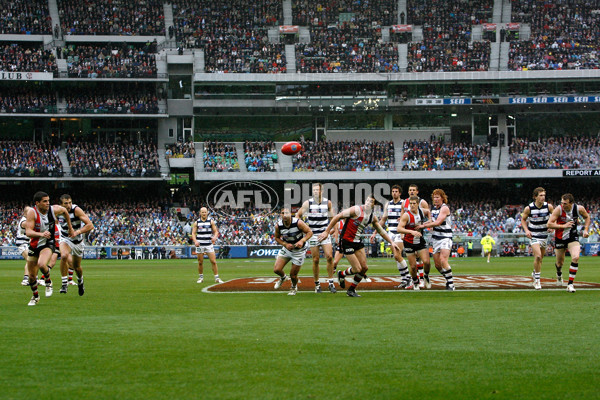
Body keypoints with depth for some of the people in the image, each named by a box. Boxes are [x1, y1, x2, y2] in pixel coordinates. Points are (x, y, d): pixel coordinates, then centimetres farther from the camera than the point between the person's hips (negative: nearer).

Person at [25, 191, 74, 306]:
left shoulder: (54, 210, -11)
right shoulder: (32, 212, -18)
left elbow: (65, 211, 13)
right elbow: (28, 232, -27)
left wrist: (70, 228, 20)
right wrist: (41, 234, -45)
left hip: (48, 244, -1)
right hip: (34, 245, 1)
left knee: (41, 264, -32)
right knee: (32, 276, 7)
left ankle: (48, 282, 0)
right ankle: (35, 296, 36)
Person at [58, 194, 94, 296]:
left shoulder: (76, 210, -23)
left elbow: (90, 225, -27)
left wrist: (77, 232, -36)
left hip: (77, 241, -1)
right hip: (65, 239, 1)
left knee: (77, 266, 11)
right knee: (64, 256, -31)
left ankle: (80, 282, 46)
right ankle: (64, 283, -22)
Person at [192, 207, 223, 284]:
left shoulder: (211, 221, 5)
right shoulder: (196, 222, 5)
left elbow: (216, 231, 4)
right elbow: (193, 233, 4)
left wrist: (215, 237, -18)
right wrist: (195, 241, -14)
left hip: (209, 245, 0)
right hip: (199, 245, 0)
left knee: (213, 261, -7)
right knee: (200, 262, 4)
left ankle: (217, 278, -2)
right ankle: (200, 277, 18)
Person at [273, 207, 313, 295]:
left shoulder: (298, 223, -25)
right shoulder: (278, 226, -15)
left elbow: (309, 232, -15)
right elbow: (277, 238, 2)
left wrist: (302, 241, -31)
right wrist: (285, 244, -16)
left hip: (299, 251, -3)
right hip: (286, 249, 3)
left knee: (293, 275, 1)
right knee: (276, 269, -8)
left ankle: (294, 287, 37)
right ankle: (283, 277, 30)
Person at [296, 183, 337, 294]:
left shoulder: (327, 203, 2)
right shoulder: (308, 203, -4)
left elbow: (332, 217, 15)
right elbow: (298, 215, 6)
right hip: (313, 235, -1)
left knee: (329, 257, -12)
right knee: (315, 260, -1)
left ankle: (331, 282, -3)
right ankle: (317, 284, 11)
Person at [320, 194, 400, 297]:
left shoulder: (373, 217, 4)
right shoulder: (356, 210, -17)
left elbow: (381, 231, 18)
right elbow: (338, 217, -14)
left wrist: (392, 242, 11)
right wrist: (327, 232, -14)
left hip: (358, 242, 7)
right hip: (346, 241, -7)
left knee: (364, 268, 3)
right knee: (357, 269, -9)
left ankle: (351, 290, 20)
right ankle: (341, 275, 23)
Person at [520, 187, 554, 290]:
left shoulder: (549, 206, -8)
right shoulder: (529, 208, -12)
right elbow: (523, 219, 4)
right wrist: (526, 230, -10)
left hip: (544, 235, 3)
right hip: (533, 235, -3)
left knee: (541, 257, 15)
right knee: (538, 256, -19)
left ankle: (535, 273, 43)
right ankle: (537, 279, -8)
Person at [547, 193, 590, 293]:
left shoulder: (579, 208, -13)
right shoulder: (559, 209, -20)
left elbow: (587, 217, 9)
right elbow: (549, 224, -20)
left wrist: (586, 230, -3)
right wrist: (563, 226, -27)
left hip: (573, 237, 0)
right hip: (560, 238, 0)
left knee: (576, 257, -22)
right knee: (560, 263, 9)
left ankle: (570, 284, -13)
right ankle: (559, 273, 49)